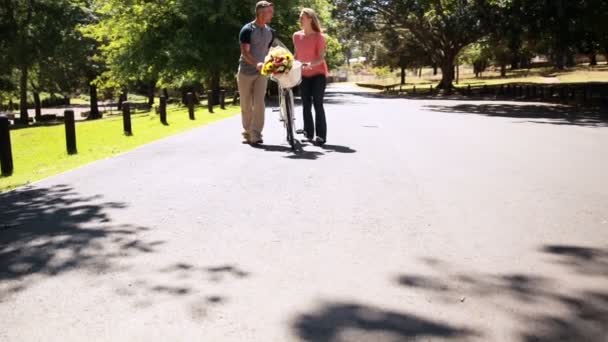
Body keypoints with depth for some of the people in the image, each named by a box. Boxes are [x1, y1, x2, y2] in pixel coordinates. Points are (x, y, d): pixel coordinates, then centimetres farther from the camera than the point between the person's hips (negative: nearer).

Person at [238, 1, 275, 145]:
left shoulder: (270, 32, 8)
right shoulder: (247, 30, -9)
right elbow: (245, 52, -17)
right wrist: (256, 64, -33)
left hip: (261, 73, 3)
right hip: (246, 72, -3)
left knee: (259, 103, -11)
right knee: (246, 105, 6)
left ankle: (256, 135, -9)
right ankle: (247, 133, 19)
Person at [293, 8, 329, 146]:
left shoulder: (319, 37, -11)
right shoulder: (296, 36, 4)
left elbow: (321, 58, -17)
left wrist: (310, 64, -34)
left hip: (318, 74, -5)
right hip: (304, 75, 5)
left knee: (317, 103, -11)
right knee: (306, 105, 5)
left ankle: (321, 135, -8)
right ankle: (308, 134, 12)